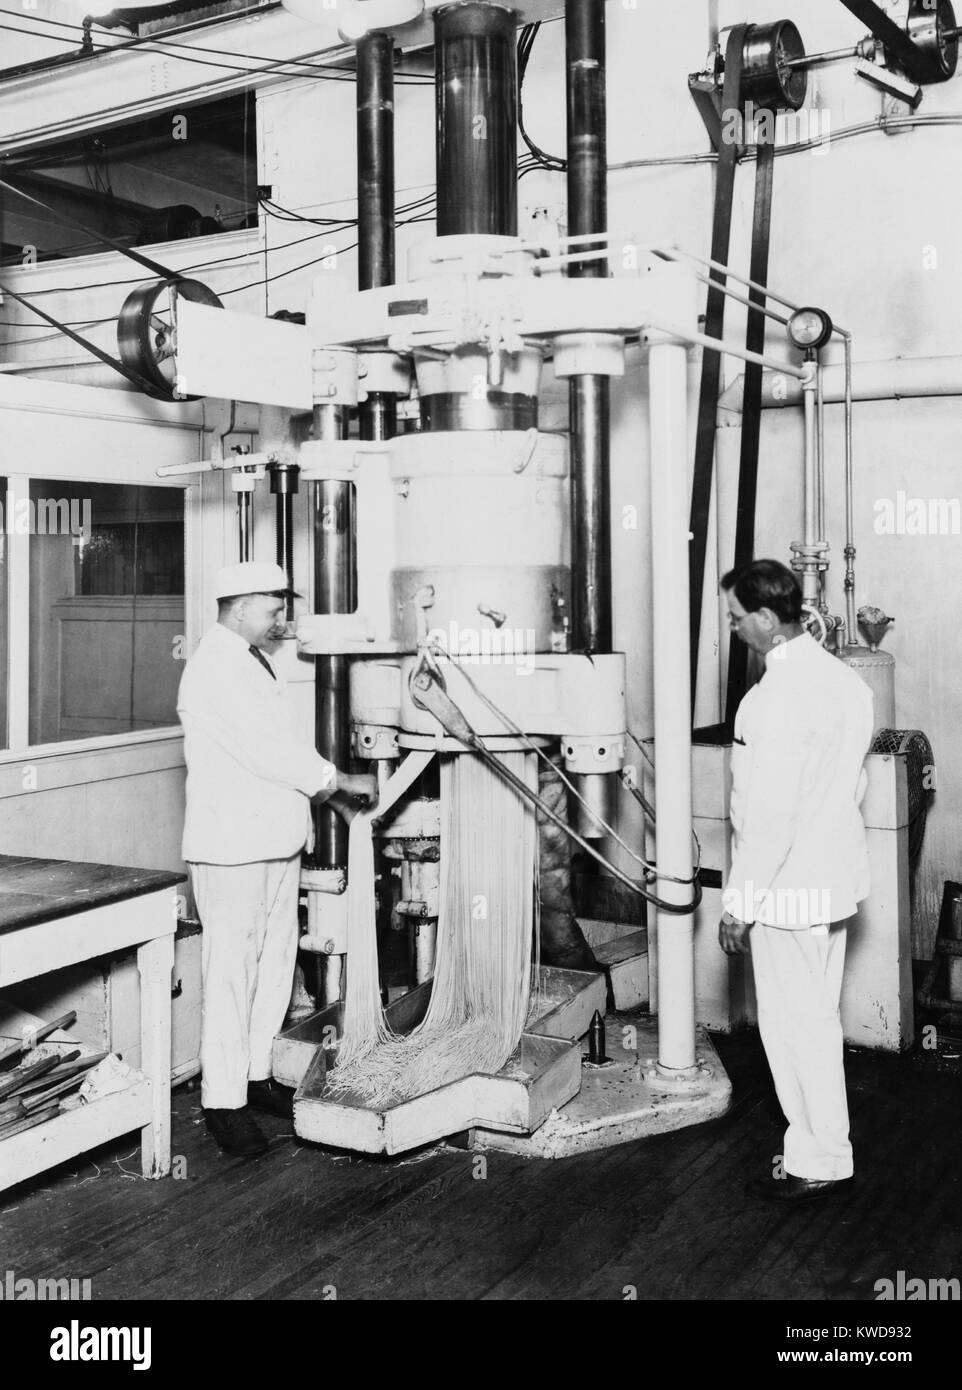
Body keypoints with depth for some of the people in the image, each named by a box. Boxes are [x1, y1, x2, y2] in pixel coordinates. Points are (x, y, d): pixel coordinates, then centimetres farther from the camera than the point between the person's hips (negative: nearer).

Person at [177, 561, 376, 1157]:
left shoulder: (258, 662, 16)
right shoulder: (214, 670, -15)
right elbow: (267, 751, -22)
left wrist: (336, 796, 11)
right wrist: (341, 781, -14)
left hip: (278, 838, 10)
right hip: (232, 846, -10)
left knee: (276, 962, 15)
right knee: (232, 972, -3)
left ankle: (257, 1074, 27)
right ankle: (224, 1101, 6)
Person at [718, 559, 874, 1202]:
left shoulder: (778, 697, -22)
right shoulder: (846, 679, 6)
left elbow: (769, 813, -23)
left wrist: (739, 902, -16)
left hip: (789, 888, -9)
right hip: (837, 878, 9)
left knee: (794, 1023, 5)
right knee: (819, 1017, 19)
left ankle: (820, 1162, 17)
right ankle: (824, 1147, 32)